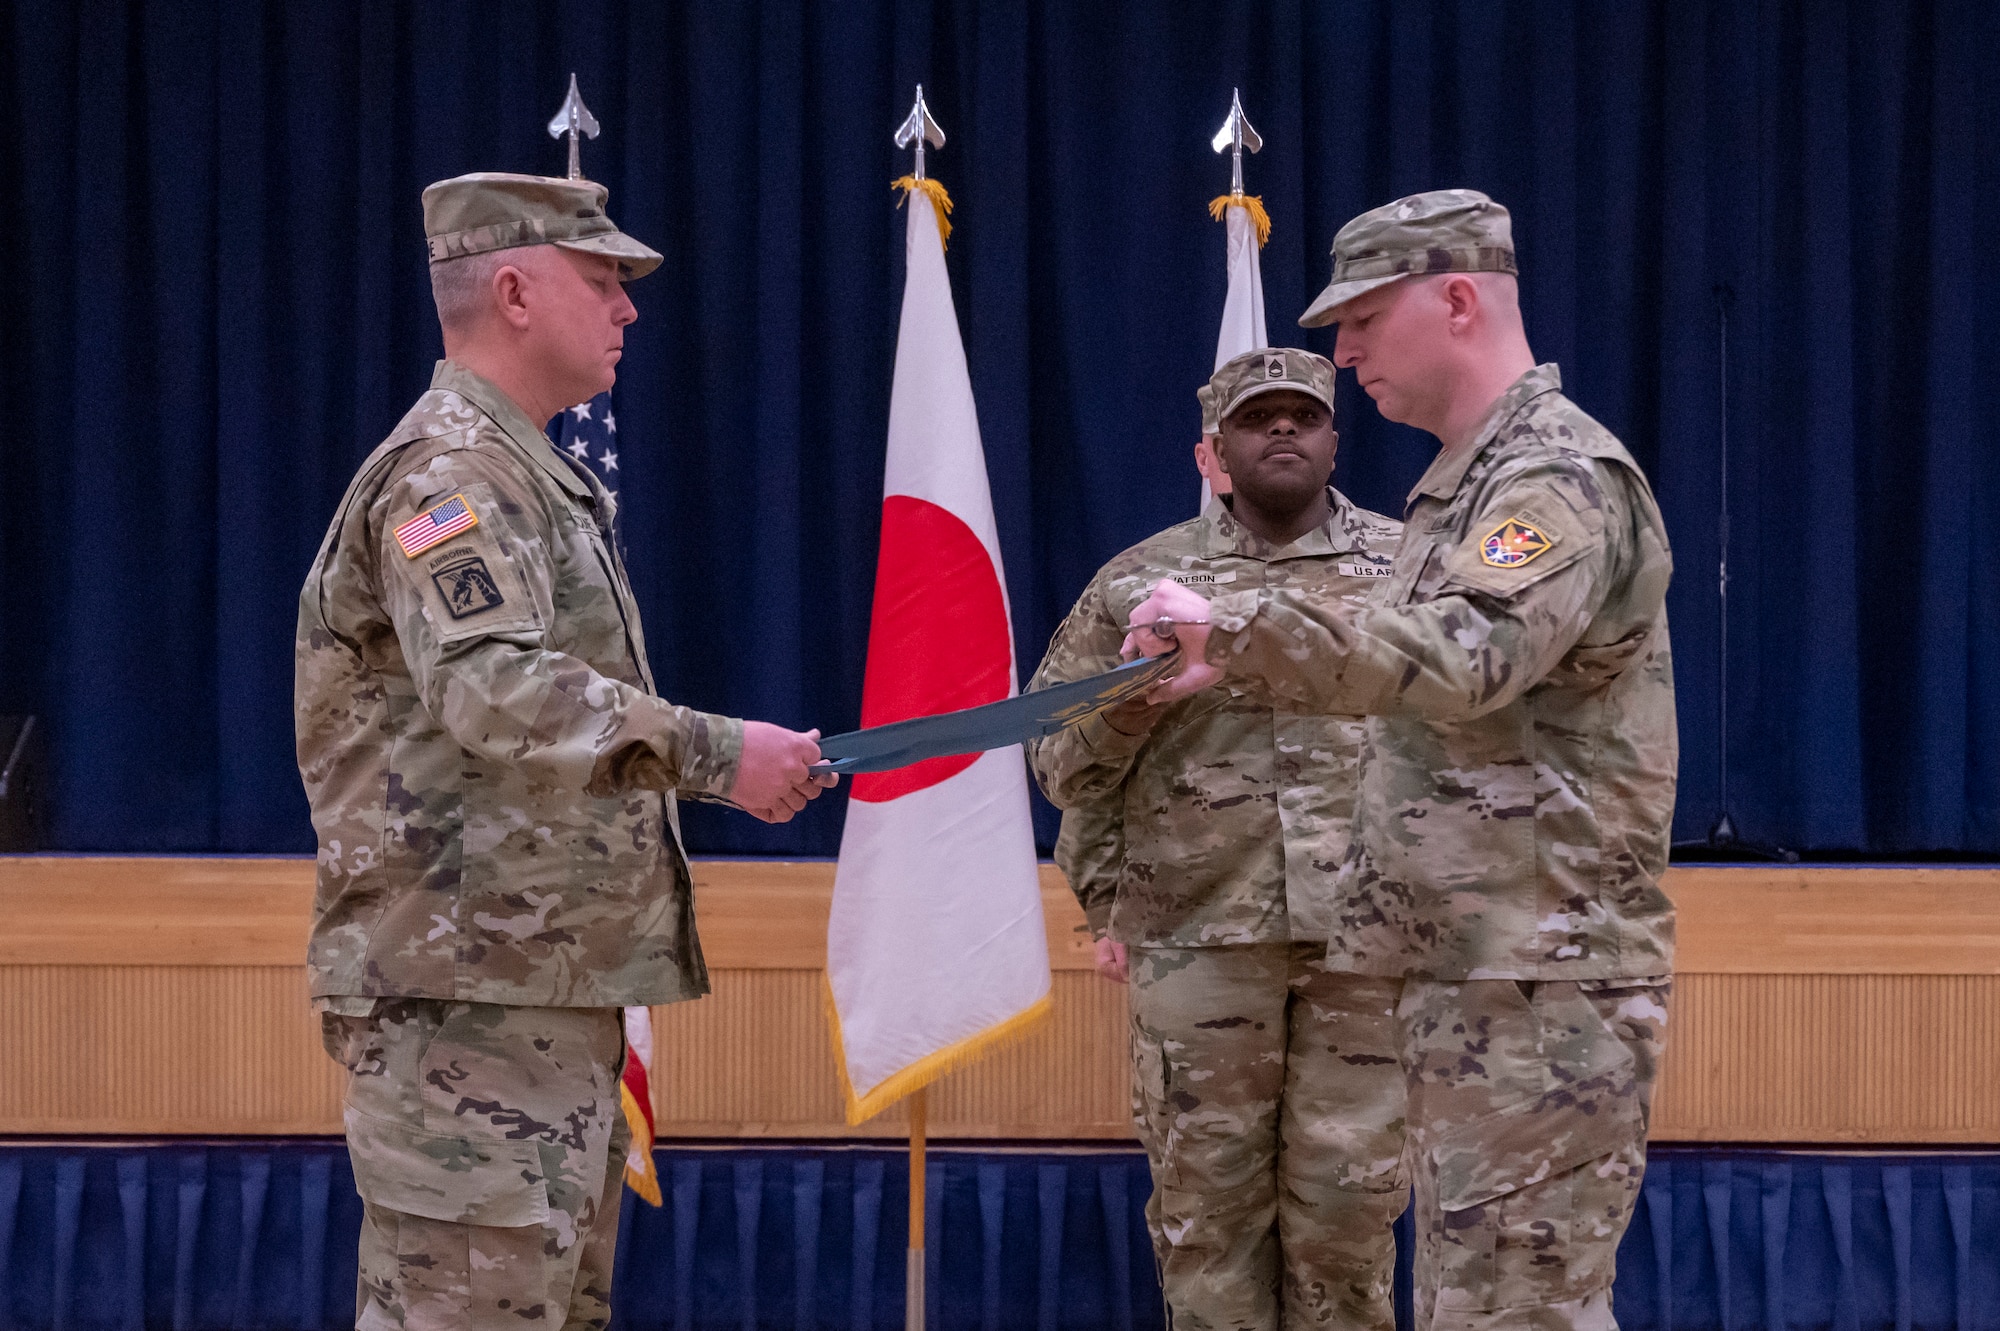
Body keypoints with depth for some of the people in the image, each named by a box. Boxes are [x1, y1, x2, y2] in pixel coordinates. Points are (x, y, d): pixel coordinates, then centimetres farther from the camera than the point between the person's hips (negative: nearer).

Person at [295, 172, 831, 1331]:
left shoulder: (532, 474, 22)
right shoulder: (448, 467, -11)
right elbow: (492, 690, -27)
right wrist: (713, 754, -27)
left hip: (551, 985, 11)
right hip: (466, 987, -11)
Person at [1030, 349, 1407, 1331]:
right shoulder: (1141, 582, 9)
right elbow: (1061, 765, 12)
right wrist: (1134, 695, -6)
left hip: (1369, 937, 0)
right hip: (1197, 938, 0)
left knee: (1349, 1203, 1)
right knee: (1208, 1197, 4)